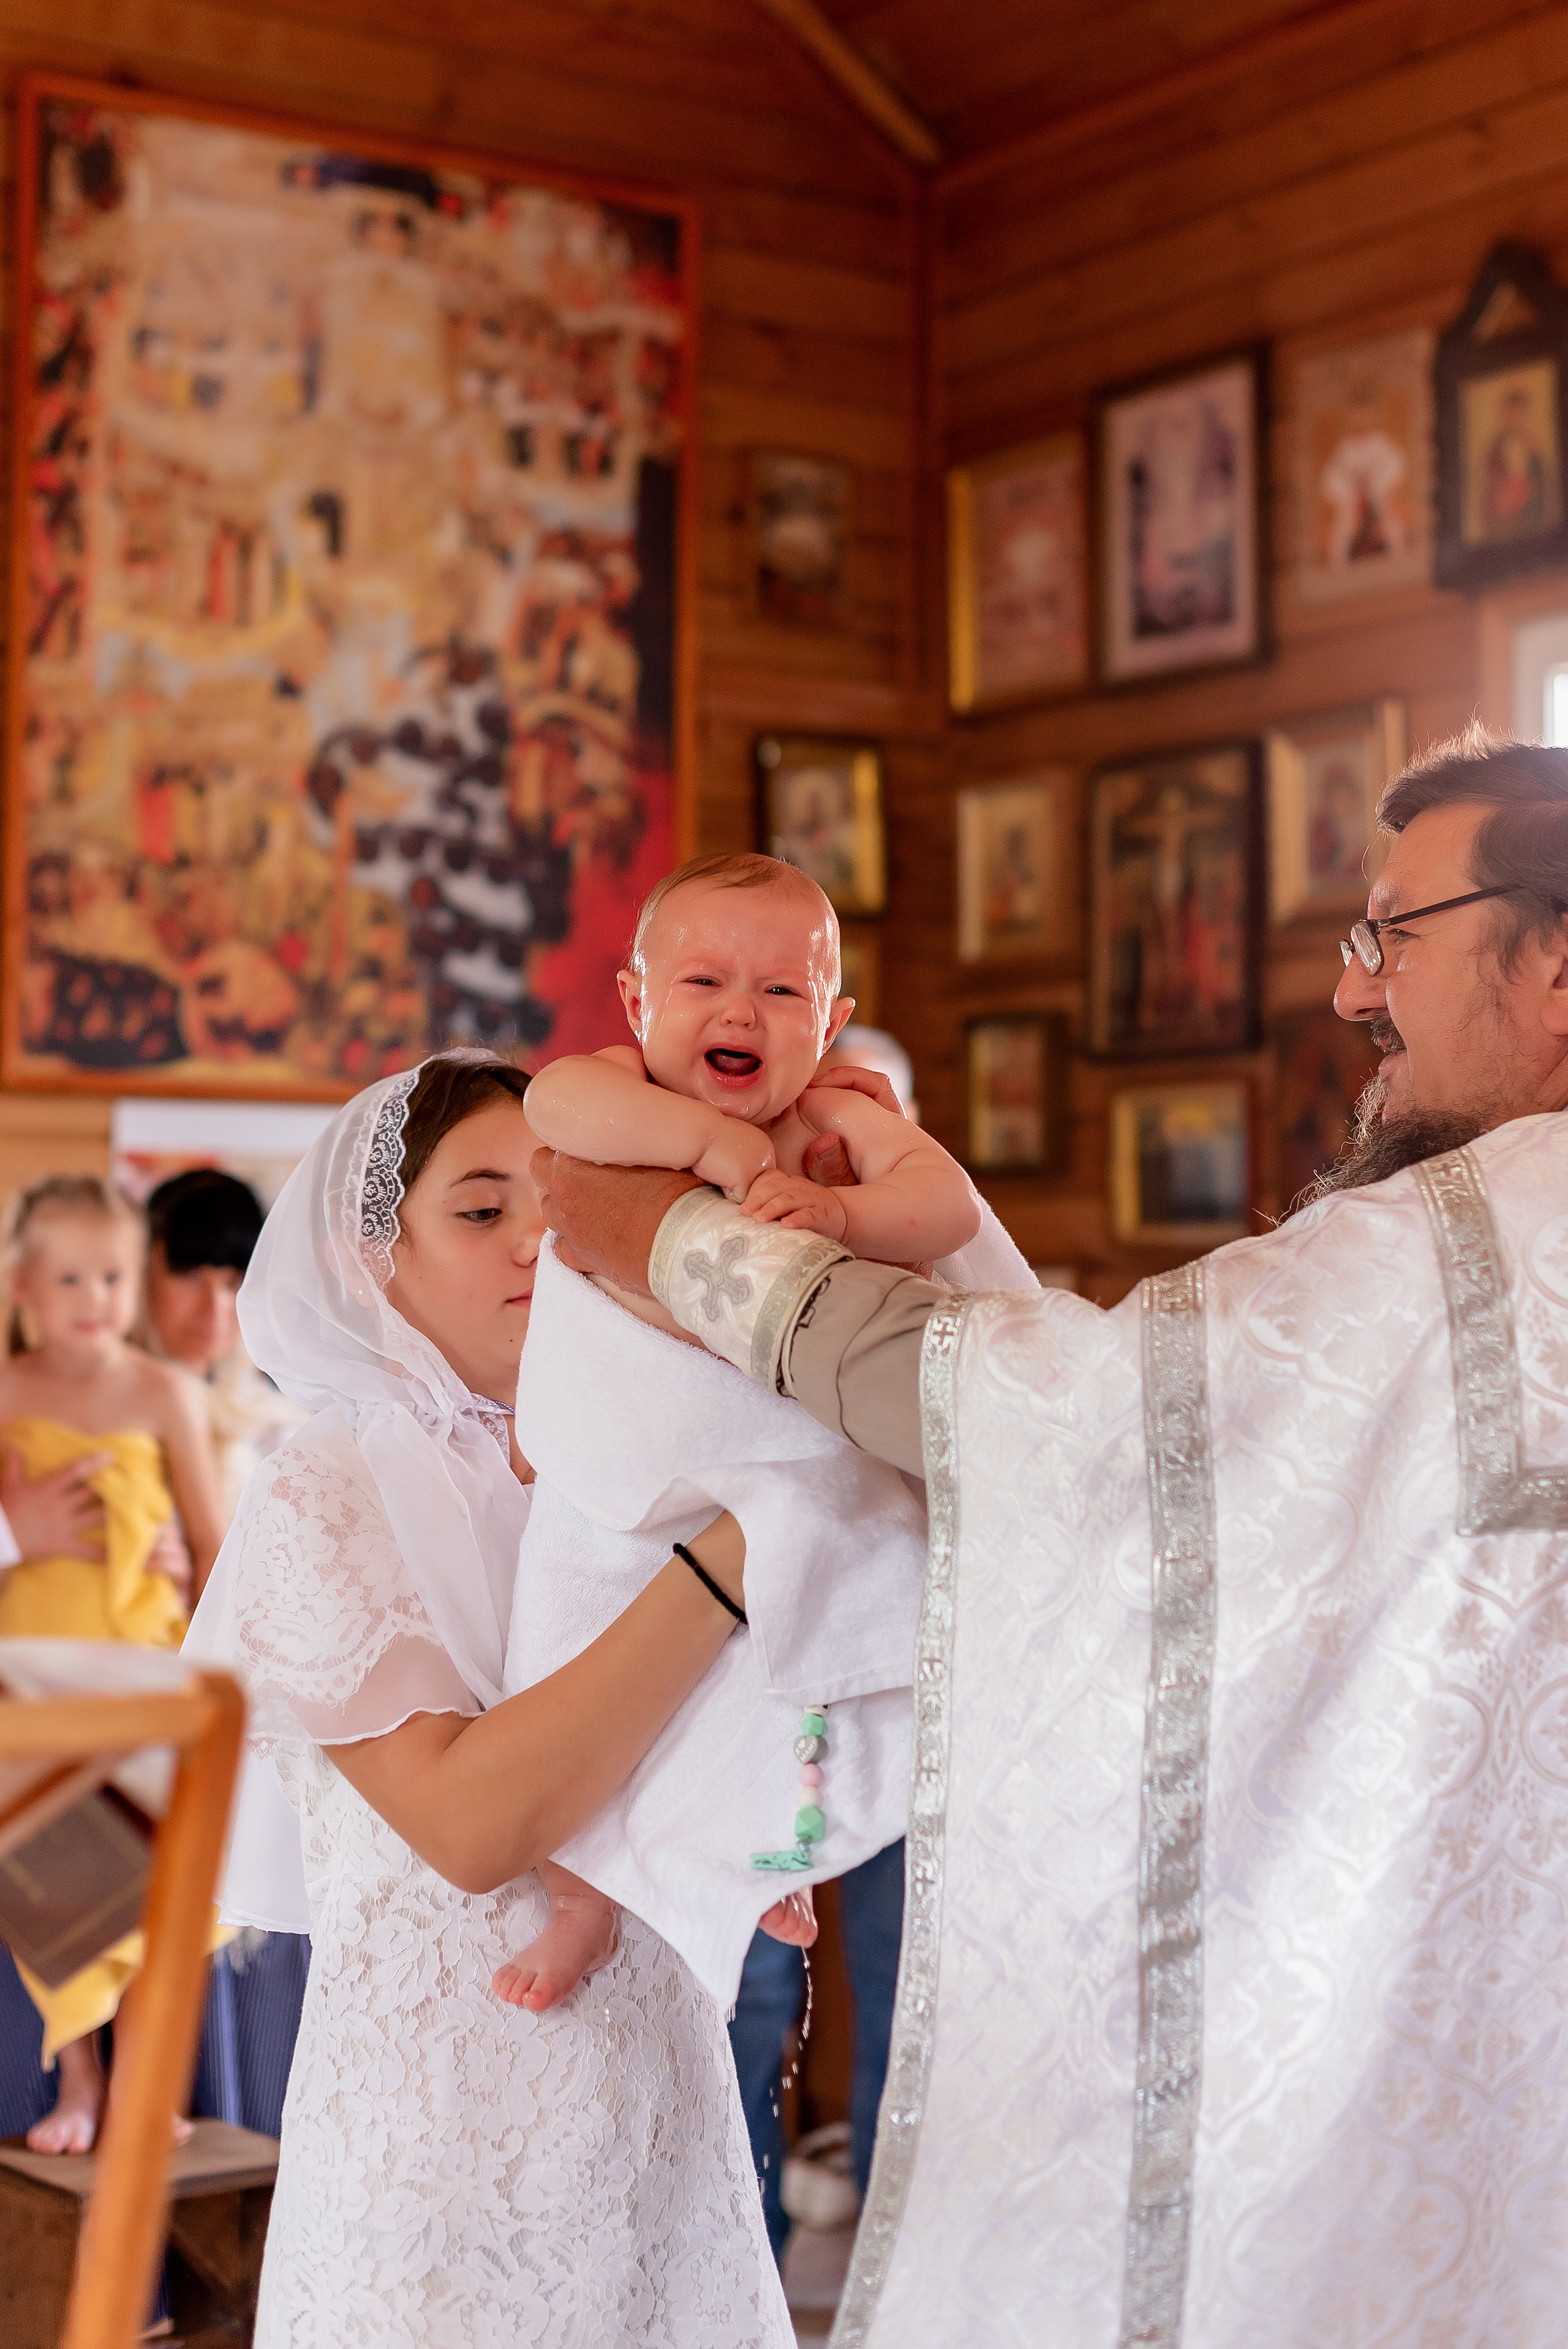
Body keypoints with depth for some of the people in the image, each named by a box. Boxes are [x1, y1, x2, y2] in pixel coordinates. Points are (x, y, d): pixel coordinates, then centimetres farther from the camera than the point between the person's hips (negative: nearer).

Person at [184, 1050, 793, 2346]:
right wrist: (733, 1556, -28)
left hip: (664, 2114, 5)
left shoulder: (616, 1474, 8)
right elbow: (468, 1823, -23)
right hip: (451, 2131, -5)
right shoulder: (325, 1505, -9)